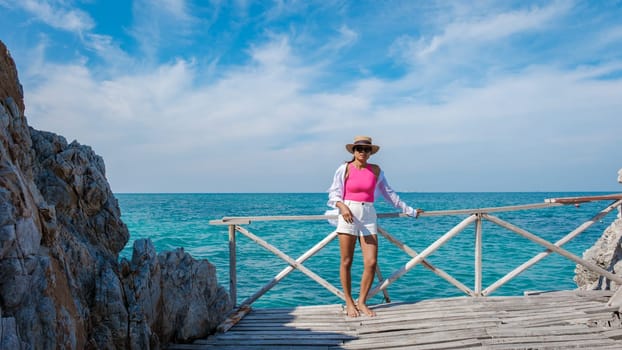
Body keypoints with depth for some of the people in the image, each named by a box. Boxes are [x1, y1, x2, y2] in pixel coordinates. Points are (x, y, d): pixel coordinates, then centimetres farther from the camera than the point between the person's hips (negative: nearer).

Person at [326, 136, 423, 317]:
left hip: (368, 216, 3)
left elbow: (388, 193, 17)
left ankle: (362, 302, 13)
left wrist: (409, 210, 21)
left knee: (371, 262, -5)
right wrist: (342, 206, -19)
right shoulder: (345, 169, 1)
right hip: (348, 214, -2)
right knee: (346, 262, 2)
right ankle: (349, 302, 16)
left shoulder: (376, 170, 8)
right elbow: (334, 193, 1)